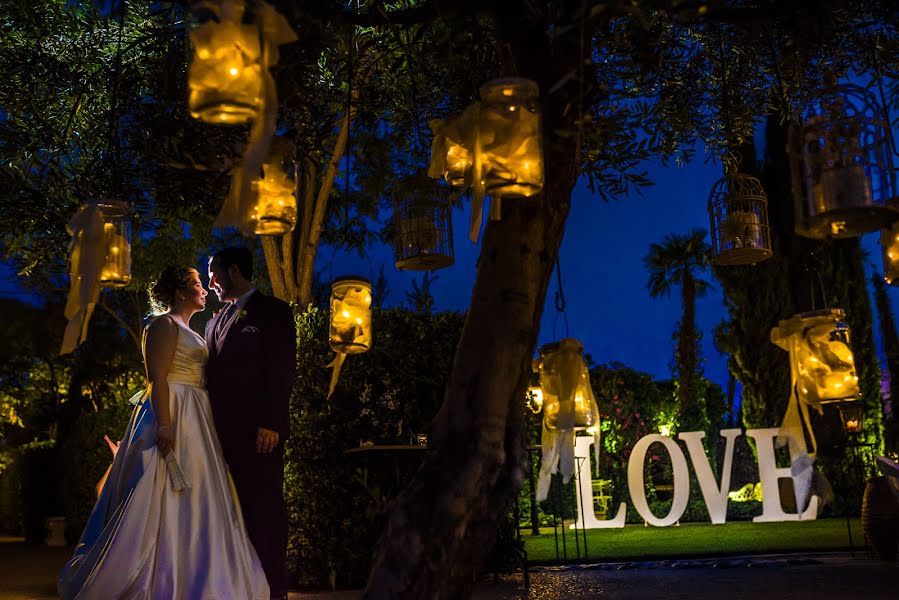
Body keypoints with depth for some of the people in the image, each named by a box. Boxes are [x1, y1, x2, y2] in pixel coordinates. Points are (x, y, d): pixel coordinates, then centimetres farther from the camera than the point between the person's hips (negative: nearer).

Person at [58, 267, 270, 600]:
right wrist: (165, 424, -26)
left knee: (192, 501, 8)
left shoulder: (187, 331, 22)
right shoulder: (164, 324, -6)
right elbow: (157, 378, -16)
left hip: (193, 422, 10)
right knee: (166, 500, -9)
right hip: (172, 417, -10)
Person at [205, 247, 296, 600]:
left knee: (263, 508, -2)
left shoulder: (273, 311, 2)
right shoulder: (215, 322, 22)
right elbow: (212, 377, 19)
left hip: (258, 430, -6)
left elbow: (283, 370, -7)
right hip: (223, 431, 6)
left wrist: (270, 423, -15)